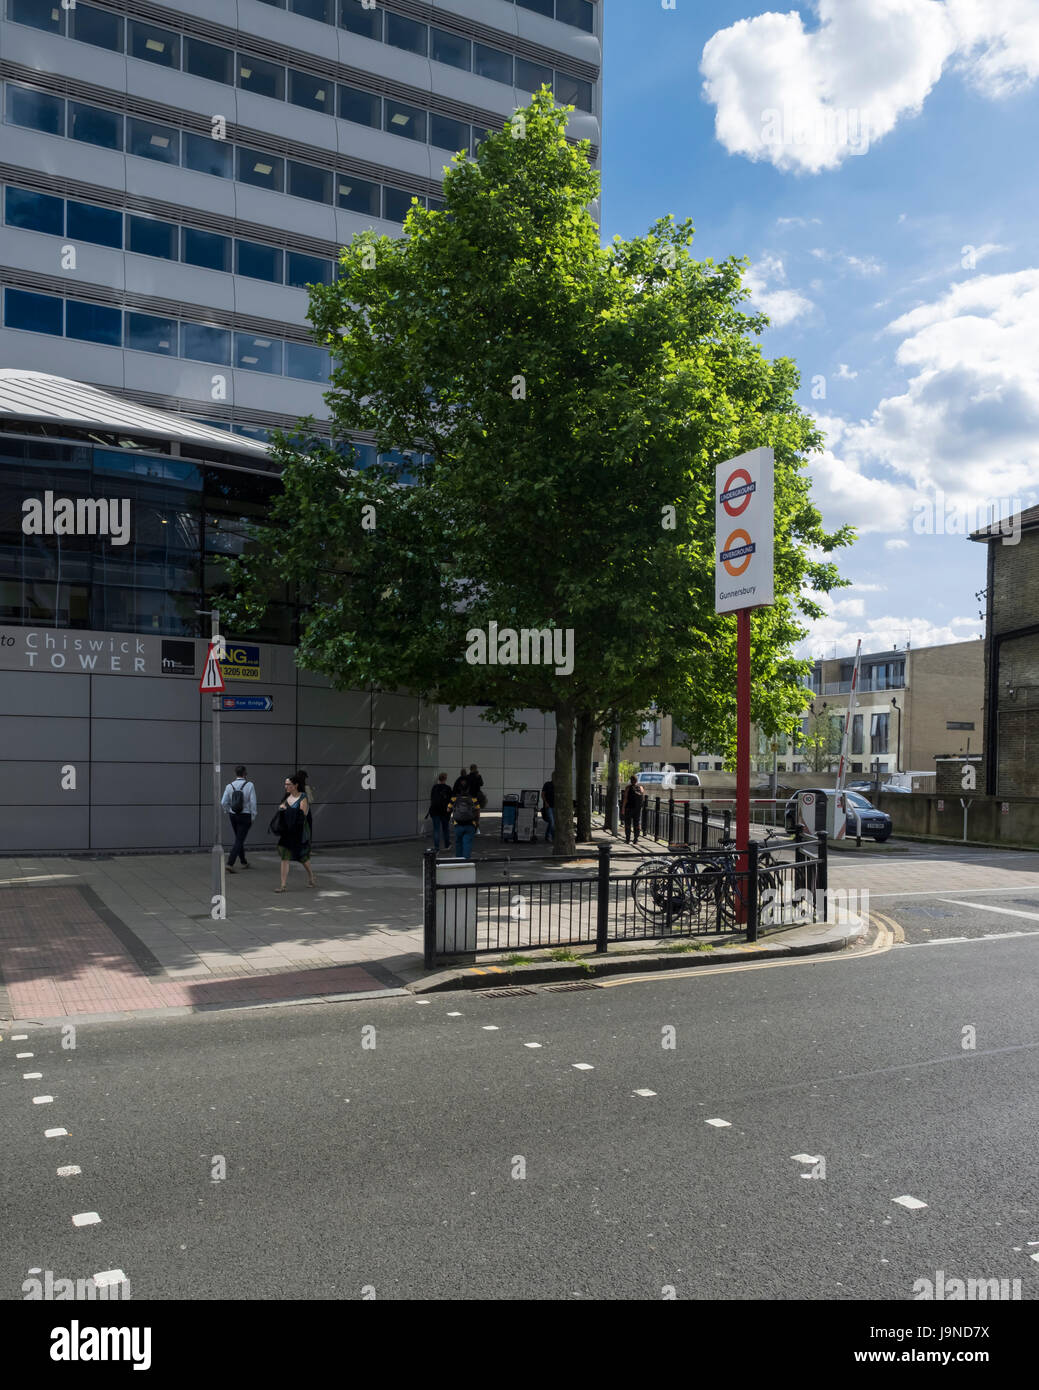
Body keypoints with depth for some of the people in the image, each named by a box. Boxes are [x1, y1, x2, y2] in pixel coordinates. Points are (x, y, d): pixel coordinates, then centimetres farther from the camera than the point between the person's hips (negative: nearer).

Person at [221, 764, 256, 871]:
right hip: (245, 816, -4)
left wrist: (229, 811, 12)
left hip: (233, 815, 4)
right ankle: (230, 864, -12)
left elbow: (223, 802, -5)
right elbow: (253, 802, -13)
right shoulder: (249, 785, -12)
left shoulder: (229, 786, -3)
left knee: (239, 838, 19)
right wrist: (253, 816, -3)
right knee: (239, 840, -1)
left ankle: (244, 862, 32)